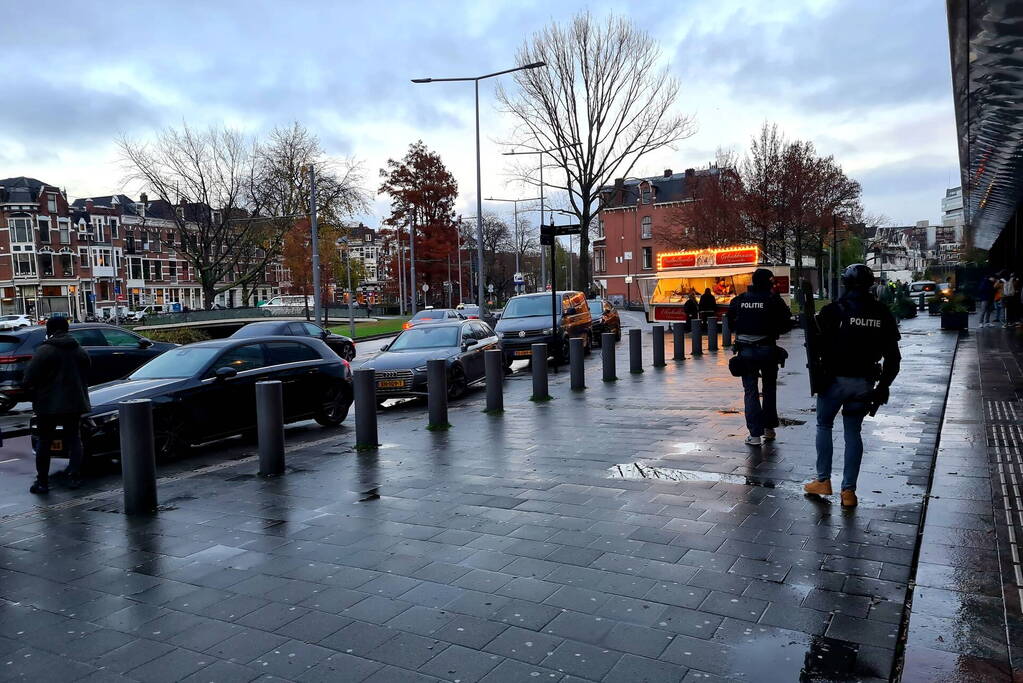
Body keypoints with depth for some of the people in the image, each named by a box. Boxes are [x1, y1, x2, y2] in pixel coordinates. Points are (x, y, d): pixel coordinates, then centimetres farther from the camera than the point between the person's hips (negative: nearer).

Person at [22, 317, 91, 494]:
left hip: (48, 404, -4)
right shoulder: (80, 351, 6)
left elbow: (29, 379, -12)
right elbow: (86, 378, 13)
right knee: (73, 438, 12)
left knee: (44, 441, 6)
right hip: (74, 404, 4)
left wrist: (34, 390, 7)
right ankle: (74, 477, 6)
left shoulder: (43, 351, -11)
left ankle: (42, 482, 8)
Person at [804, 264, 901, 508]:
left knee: (824, 425, 15)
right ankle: (849, 490, 11)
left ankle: (823, 481, 15)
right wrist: (883, 386, 12)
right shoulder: (882, 314, 2)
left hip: (835, 379, -3)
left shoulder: (833, 311, -10)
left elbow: (818, 345, -10)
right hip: (864, 382, 3)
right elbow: (893, 357, 5)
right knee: (853, 431, 11)